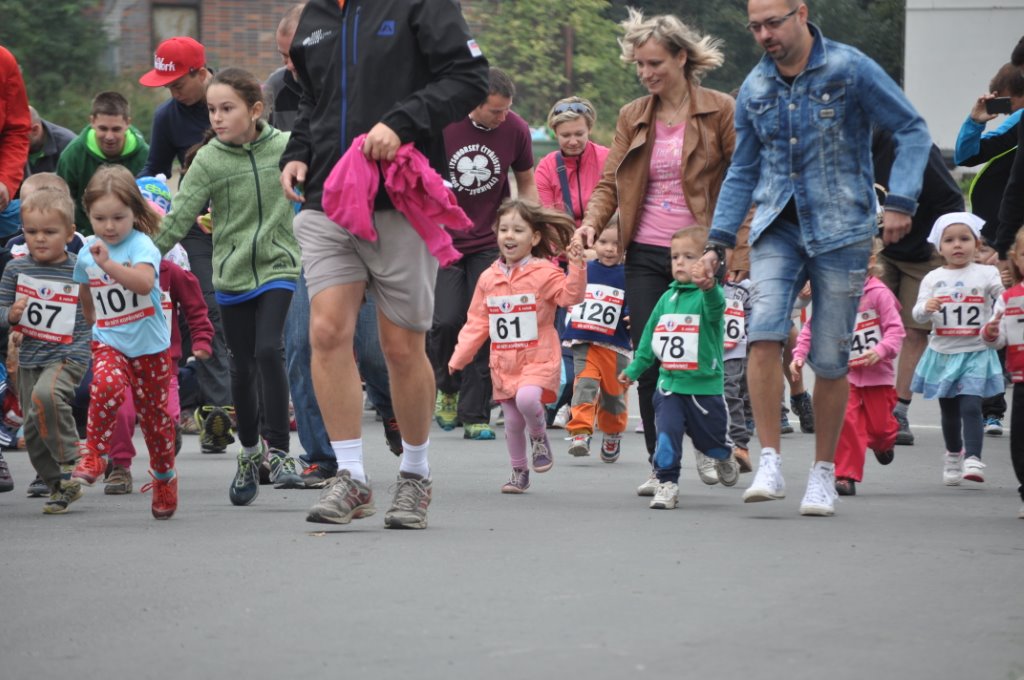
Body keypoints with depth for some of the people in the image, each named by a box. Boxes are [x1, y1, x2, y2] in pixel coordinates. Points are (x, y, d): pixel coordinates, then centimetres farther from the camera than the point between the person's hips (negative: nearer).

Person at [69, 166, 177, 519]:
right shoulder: (86, 254, 2)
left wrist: (109, 264, -42)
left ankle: (164, 477, 26)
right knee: (106, 385, -30)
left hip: (150, 345, -2)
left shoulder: (142, 246, -13)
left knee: (155, 412, 7)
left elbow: (144, 282, -34)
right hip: (108, 343, 2)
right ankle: (94, 454, -19)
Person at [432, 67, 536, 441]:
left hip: (490, 242, 2)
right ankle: (447, 387, 16)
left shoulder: (515, 129, -5)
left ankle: (475, 415, 4)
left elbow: (527, 184, 10)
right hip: (442, 239, -1)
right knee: (447, 321, -13)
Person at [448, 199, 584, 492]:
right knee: (512, 422, 8)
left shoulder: (544, 273, -6)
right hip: (503, 363, 5)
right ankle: (519, 472, 27)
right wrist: (458, 358, 9)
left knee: (527, 398, -30)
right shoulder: (488, 278, 8)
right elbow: (477, 323, 12)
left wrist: (576, 267, -34)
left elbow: (570, 296, -19)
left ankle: (540, 436, 1)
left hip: (538, 359, -5)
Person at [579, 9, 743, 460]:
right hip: (646, 256, 3)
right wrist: (592, 223, -10)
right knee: (650, 363, -1)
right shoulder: (632, 117, 10)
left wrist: (740, 254, -13)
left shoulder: (719, 111, -2)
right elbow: (610, 182, 10)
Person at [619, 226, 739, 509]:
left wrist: (709, 286, -60)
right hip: (669, 382, 4)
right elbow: (650, 336, 17)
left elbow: (715, 306, -37)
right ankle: (666, 481, -2)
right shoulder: (667, 298, 7)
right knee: (667, 432, -13)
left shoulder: (707, 295, -11)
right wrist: (634, 368, 19)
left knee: (710, 439, 13)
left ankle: (724, 459, 46)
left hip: (704, 384, -3)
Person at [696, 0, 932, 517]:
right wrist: (719, 241, 11)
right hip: (778, 227, 3)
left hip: (840, 229, -3)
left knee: (830, 357, 1)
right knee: (764, 333, -19)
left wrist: (901, 201, -14)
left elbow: (912, 132, -2)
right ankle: (769, 464, -16)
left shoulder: (850, 69, -5)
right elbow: (742, 172, 18)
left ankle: (823, 473, 17)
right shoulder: (754, 88, 9)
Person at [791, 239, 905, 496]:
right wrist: (799, 354, -7)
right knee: (845, 419, -17)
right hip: (845, 372, 1)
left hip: (876, 372, -1)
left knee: (879, 424, 10)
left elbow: (895, 328, -12)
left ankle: (883, 442, 50)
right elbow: (811, 329, 5)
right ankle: (846, 476, -9)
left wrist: (880, 350, -28)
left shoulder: (878, 293, -10)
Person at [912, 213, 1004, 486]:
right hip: (942, 354, 3)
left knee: (970, 407, -16)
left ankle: (972, 458, -19)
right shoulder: (933, 279, 5)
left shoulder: (987, 274, -1)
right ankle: (953, 455, 31)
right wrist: (926, 308, -22)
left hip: (976, 353, -3)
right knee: (949, 410, 13)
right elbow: (918, 314, 1)